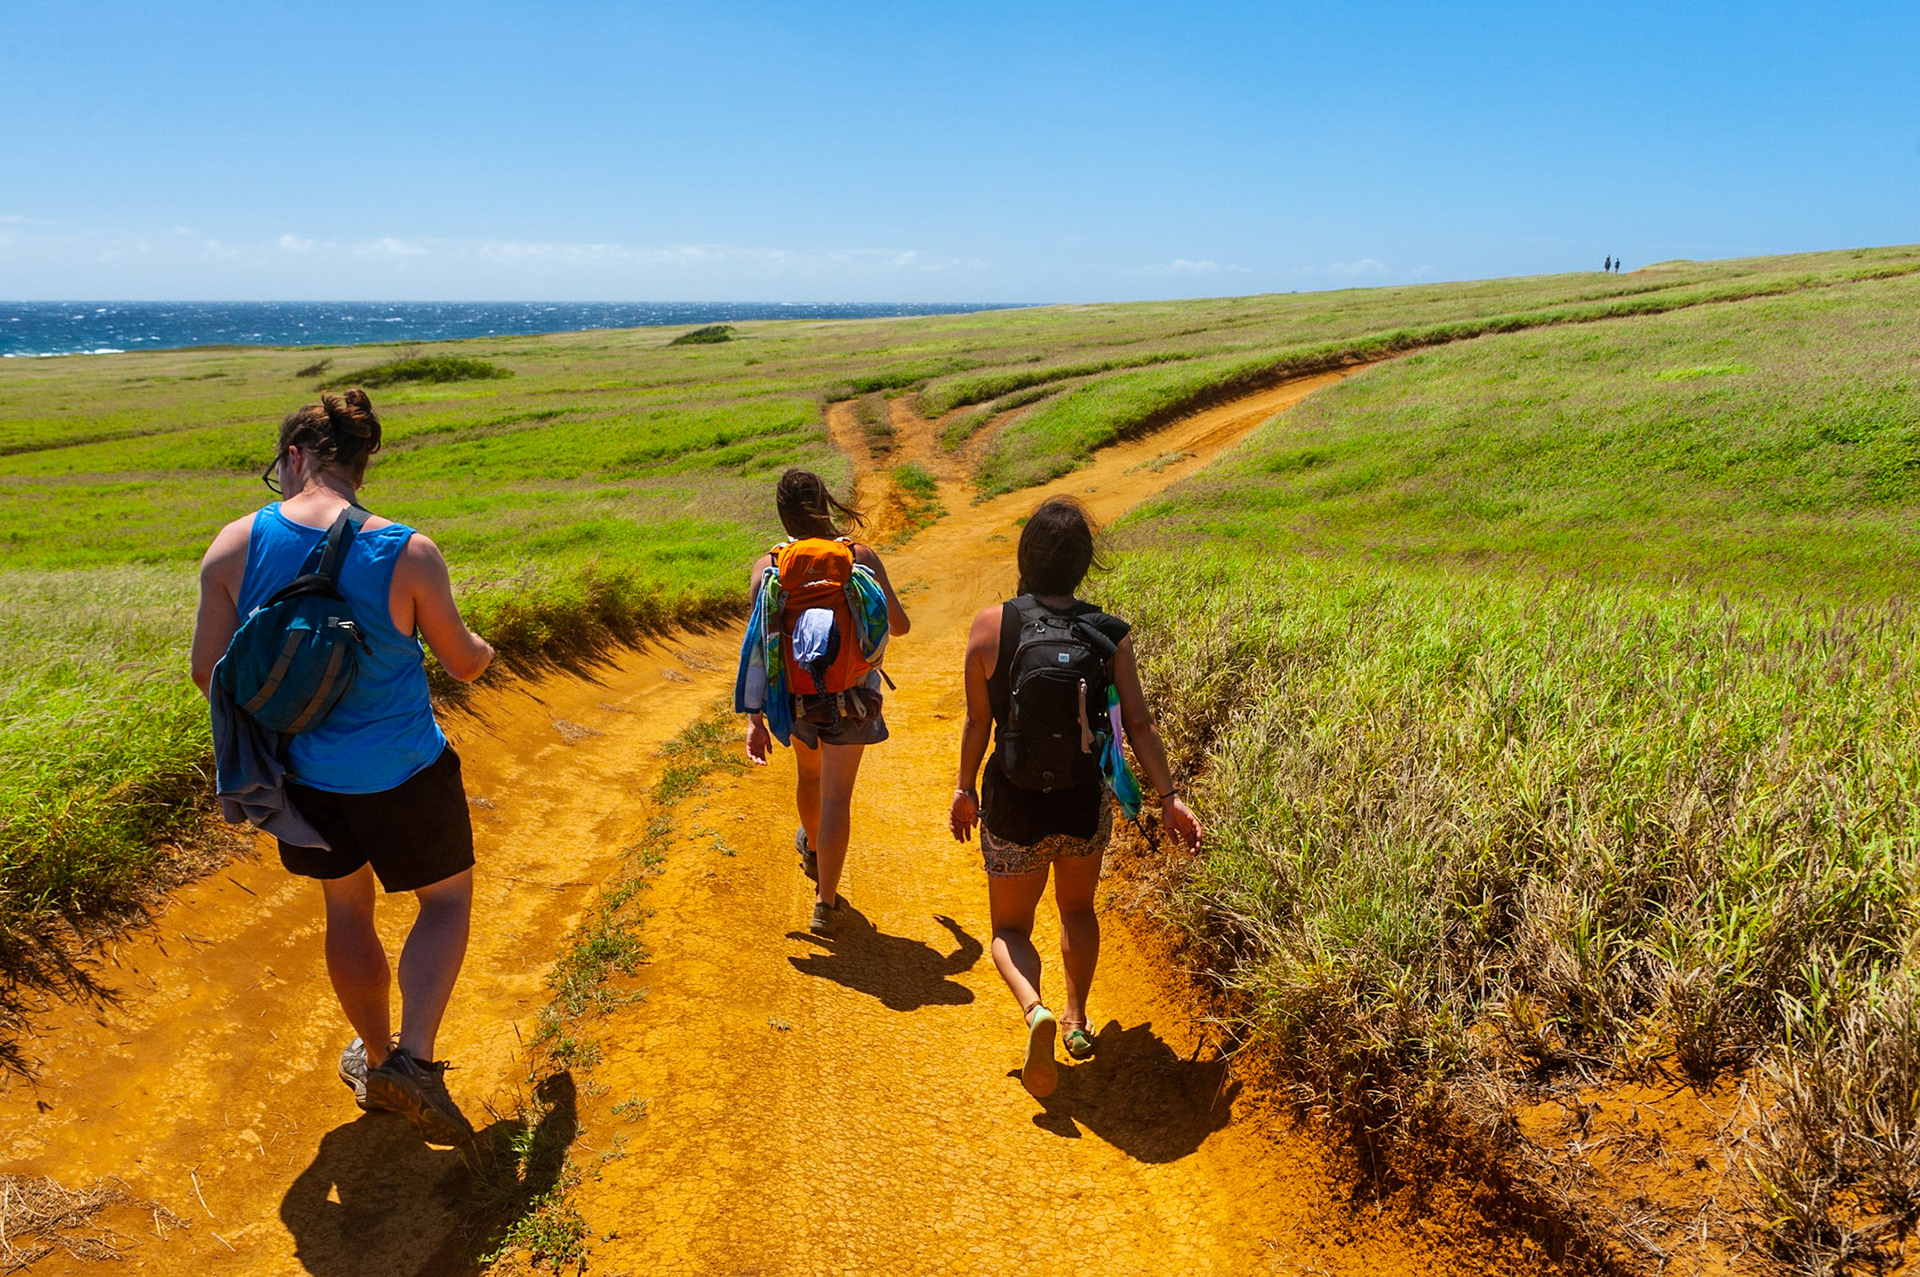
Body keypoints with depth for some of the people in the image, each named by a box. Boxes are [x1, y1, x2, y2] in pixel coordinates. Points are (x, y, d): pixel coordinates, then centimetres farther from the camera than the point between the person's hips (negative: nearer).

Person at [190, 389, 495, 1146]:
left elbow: (209, 670, -5)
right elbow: (463, 663, -7)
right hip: (400, 772, -3)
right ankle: (411, 1059, 2)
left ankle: (375, 1057, 41)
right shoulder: (408, 554, -19)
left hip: (300, 771, 3)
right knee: (448, 899, 17)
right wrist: (484, 650, 18)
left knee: (347, 908, 23)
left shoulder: (235, 545, -12)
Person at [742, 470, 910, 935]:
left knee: (809, 773, 29)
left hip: (796, 691, 2)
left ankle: (812, 849, 55)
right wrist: (879, 618, 21)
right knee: (836, 796, 5)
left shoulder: (768, 566, -10)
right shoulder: (862, 557, -12)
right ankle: (825, 903, 5)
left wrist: (755, 719, -12)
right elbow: (899, 626, -4)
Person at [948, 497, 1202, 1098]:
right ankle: (1076, 1018, 40)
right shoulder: (1108, 632, -9)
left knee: (1009, 928, 17)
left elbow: (977, 721, -7)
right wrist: (1168, 796, -5)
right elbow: (1137, 722, -11)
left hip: (1013, 806, -2)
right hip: (1086, 801, 2)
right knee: (1077, 907, 30)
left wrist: (965, 788, 6)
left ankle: (1035, 1011, -10)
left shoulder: (991, 625, -13)